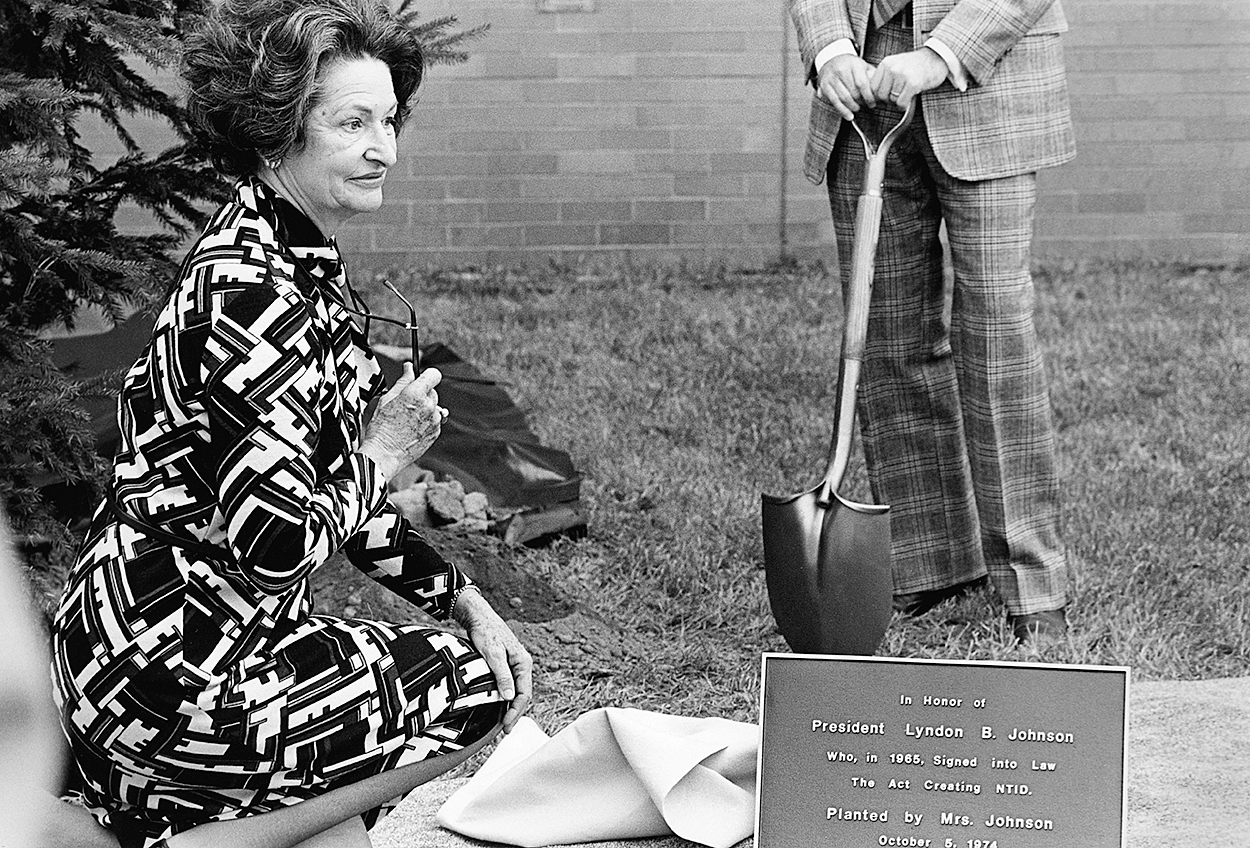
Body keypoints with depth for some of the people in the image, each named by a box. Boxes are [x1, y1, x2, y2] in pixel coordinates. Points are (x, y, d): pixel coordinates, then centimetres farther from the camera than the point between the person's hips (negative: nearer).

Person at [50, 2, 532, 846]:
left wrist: (466, 600, 7)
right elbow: (277, 544, -27)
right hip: (166, 674, -9)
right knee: (484, 691, -3)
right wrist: (383, 454, -11)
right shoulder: (247, 294, -21)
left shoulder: (312, 270, 10)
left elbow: (337, 497, 16)